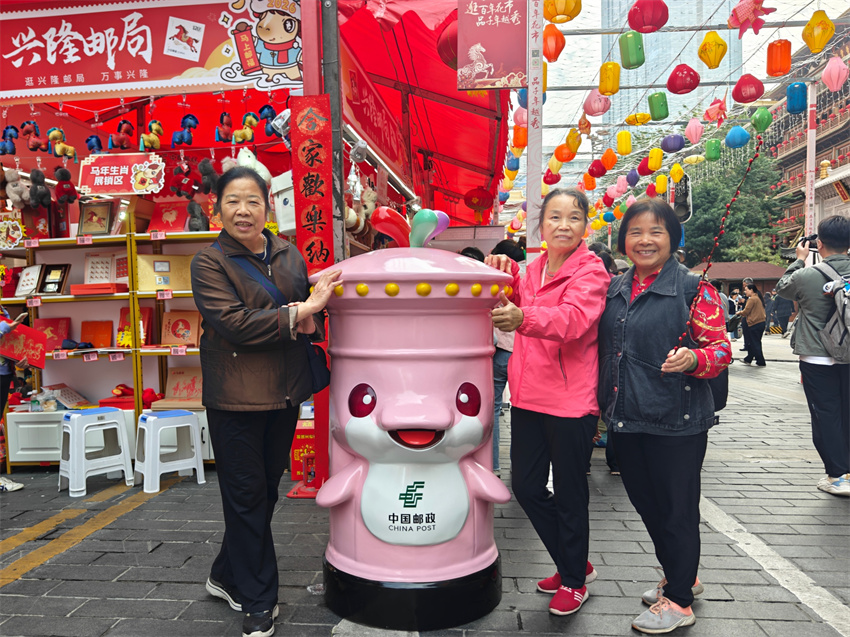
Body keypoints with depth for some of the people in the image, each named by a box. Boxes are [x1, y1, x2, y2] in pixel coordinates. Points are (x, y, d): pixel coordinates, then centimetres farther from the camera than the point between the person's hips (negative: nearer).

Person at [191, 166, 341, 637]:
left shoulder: (289, 255, 9)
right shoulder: (210, 262, -5)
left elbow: (310, 319, 16)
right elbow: (234, 323, -18)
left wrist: (309, 321, -8)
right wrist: (298, 312, -21)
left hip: (285, 392, 5)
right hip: (236, 395, -5)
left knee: (266, 489, 16)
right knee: (247, 496, 6)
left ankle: (227, 576, 39)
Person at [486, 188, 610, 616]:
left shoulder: (591, 271, -8)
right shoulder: (532, 271, 12)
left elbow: (572, 319, -26)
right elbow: (510, 316, 17)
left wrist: (523, 317, -45)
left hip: (570, 401, -6)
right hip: (529, 396, 7)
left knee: (569, 495, 7)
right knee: (526, 487, 13)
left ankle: (574, 581, 32)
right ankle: (574, 564, 36)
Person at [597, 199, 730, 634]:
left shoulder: (694, 289, -7)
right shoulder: (615, 289, 9)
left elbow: (722, 348, -8)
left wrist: (693, 358, -27)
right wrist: (599, 403, 13)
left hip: (675, 421, -6)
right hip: (624, 419, 6)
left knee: (677, 508, 7)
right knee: (645, 501, 19)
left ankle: (678, 600, 27)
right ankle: (680, 576, 42)